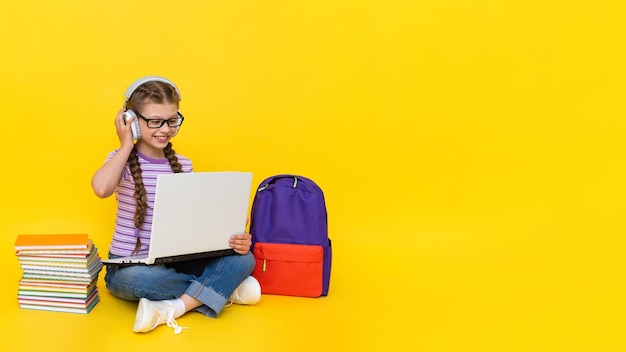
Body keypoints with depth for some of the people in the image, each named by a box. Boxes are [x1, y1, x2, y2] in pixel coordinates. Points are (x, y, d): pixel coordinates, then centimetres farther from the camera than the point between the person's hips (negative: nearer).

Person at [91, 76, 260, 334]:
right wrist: (126, 146, -15)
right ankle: (223, 289, -18)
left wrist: (234, 239, -17)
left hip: (175, 262, 3)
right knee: (138, 278, -39)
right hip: (129, 266, -3)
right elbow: (101, 189, -29)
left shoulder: (184, 165, 5)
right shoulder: (122, 160, -5)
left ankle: (171, 308, -26)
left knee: (243, 258, -17)